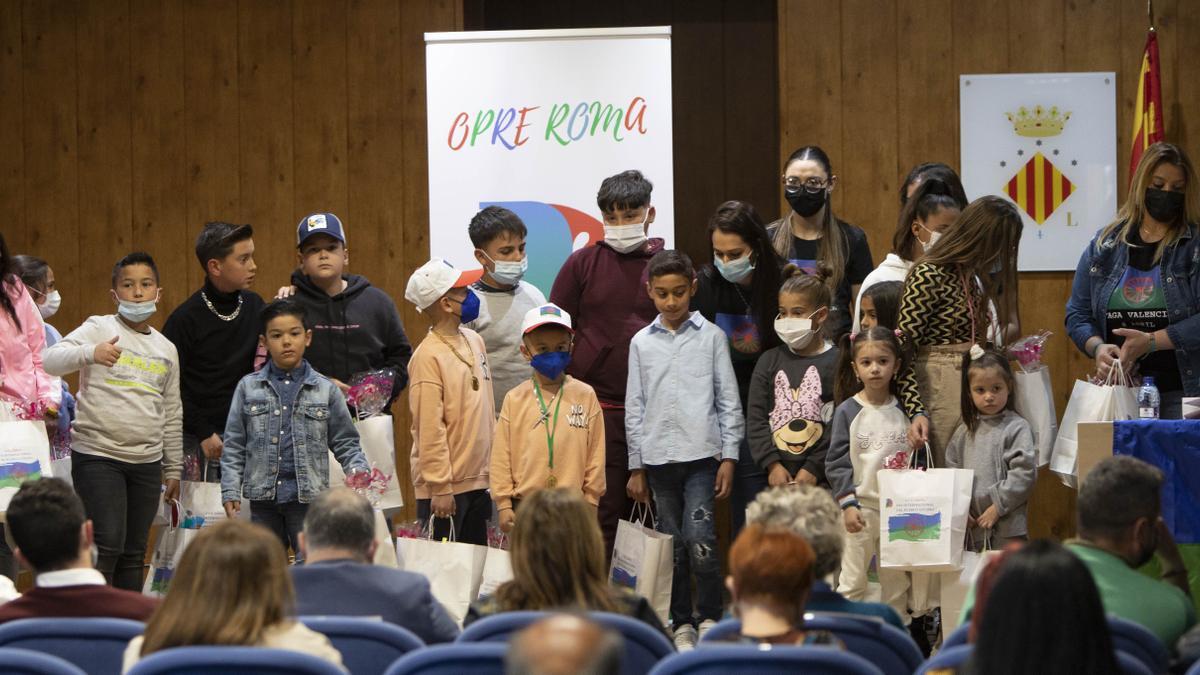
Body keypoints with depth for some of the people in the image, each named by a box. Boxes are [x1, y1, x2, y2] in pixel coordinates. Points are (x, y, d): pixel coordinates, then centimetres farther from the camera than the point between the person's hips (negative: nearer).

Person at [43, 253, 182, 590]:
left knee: (134, 552, 9)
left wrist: (174, 468, 18)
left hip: (147, 461, 5)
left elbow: (172, 414, 20)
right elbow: (51, 359, -18)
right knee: (107, 546, -13)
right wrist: (91, 353, -36)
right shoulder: (99, 329, -2)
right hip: (98, 456, -5)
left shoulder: (166, 349, 14)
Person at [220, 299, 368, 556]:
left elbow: (345, 444, 6)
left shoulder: (326, 390, 4)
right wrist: (230, 492, -1)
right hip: (263, 497, 2)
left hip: (308, 496, -1)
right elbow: (234, 446, 6)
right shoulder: (248, 387, 5)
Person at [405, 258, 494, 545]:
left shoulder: (474, 341, 8)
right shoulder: (428, 356, -16)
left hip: (477, 481, 8)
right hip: (446, 488, -8)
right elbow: (429, 429, -17)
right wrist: (440, 488, -18)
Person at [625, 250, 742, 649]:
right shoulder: (642, 343, 9)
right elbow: (634, 407, 11)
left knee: (699, 540, -14)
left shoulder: (711, 336, 3)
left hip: (701, 454, -3)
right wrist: (636, 466, 9)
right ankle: (682, 624, 15)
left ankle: (709, 619, 0)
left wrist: (729, 456, -2)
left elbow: (728, 400, 3)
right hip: (658, 458, 3)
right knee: (673, 545, 6)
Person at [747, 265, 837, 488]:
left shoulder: (837, 362, -2)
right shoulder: (770, 361, 10)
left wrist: (813, 469, -12)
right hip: (777, 477, 3)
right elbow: (755, 419, 5)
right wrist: (772, 465, -6)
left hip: (821, 477, -3)